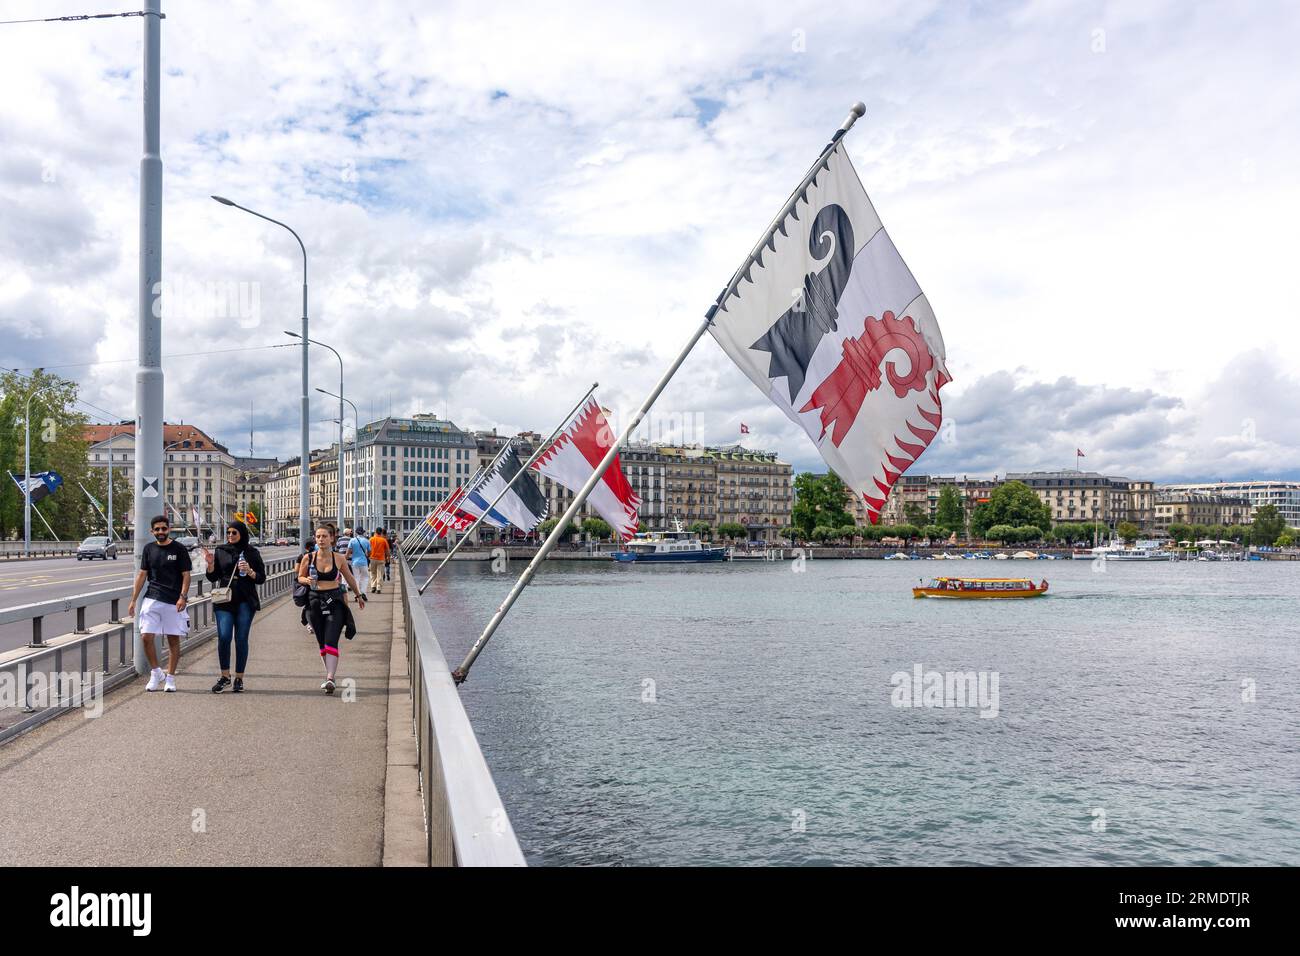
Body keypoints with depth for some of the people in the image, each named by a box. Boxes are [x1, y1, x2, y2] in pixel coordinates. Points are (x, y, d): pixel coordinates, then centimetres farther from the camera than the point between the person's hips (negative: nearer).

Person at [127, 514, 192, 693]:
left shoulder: (179, 549, -1)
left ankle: (170, 678, 12)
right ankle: (156, 673, 14)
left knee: (173, 639, 2)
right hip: (152, 599, 3)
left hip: (173, 602, -2)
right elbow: (142, 574, 11)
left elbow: (186, 575, -3)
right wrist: (133, 600, 6)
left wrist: (183, 597, -16)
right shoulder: (149, 549, 8)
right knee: (147, 637, -5)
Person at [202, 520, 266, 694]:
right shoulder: (220, 551, 8)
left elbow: (261, 578, 4)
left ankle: (239, 679, 11)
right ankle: (225, 676, 6)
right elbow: (213, 578, 10)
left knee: (241, 639, 1)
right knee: (224, 637, -10)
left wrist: (250, 572, -14)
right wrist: (210, 564, -7)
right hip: (224, 600, 1)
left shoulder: (252, 553, 4)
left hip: (245, 601, -1)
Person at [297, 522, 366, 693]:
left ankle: (330, 679, -20)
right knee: (322, 643, 10)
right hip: (315, 601, 2)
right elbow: (300, 577, 11)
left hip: (335, 602, -2)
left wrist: (359, 596, 26)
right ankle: (330, 675, 21)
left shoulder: (339, 559, -1)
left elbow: (349, 578, 14)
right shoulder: (308, 558, -1)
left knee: (331, 642, -13)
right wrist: (307, 580, -13)